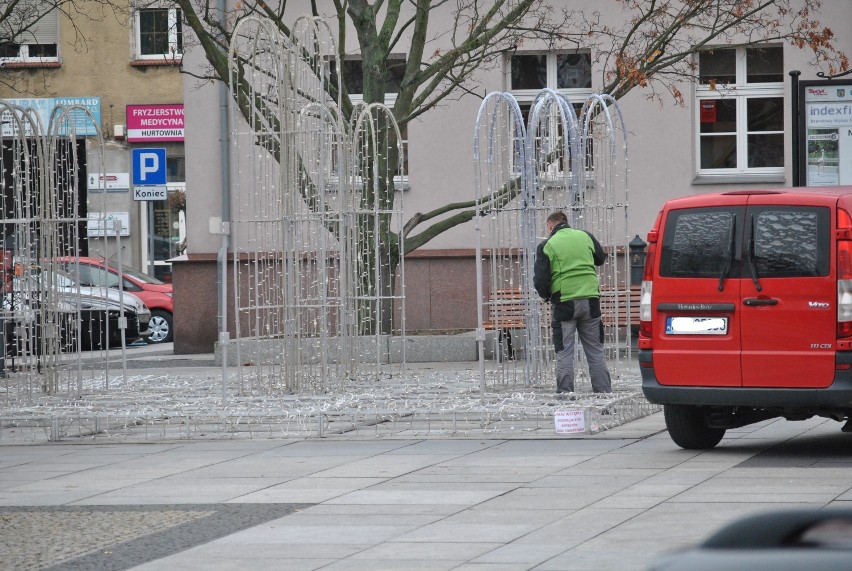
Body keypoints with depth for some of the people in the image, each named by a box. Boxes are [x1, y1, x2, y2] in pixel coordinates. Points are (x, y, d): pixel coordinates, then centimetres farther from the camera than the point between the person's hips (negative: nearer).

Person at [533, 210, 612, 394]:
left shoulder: (547, 246, -4)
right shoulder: (585, 236, 6)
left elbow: (540, 280, -6)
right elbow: (601, 259, 22)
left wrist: (545, 295, 14)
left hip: (563, 302, -3)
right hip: (590, 301, 3)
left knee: (564, 352, 3)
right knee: (595, 351, 11)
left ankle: (565, 394, 1)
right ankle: (604, 391, 11)